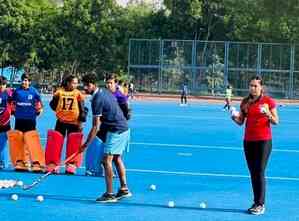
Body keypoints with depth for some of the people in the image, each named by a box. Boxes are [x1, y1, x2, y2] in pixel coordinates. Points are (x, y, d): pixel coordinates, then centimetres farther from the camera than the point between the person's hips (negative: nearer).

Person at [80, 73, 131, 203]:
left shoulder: (97, 100, -17)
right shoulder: (105, 92, 10)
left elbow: (96, 127, -18)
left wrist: (86, 144, -15)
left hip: (115, 131, -10)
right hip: (124, 128, 10)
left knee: (107, 160, -9)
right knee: (117, 158, 17)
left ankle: (109, 194, -10)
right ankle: (124, 189, 22)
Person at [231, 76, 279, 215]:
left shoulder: (268, 101, -5)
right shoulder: (245, 102, 7)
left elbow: (276, 122, -3)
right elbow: (240, 122, 10)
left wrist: (268, 115, -22)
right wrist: (235, 117, -10)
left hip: (263, 141, -5)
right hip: (248, 141, 5)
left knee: (260, 173, -8)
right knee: (253, 173, 8)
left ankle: (260, 205, -4)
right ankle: (256, 202, 16)